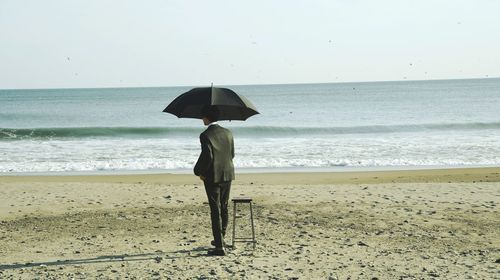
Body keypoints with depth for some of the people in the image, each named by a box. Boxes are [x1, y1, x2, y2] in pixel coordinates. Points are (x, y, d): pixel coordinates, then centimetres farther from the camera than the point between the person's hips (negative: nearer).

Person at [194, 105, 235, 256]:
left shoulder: (205, 135, -14)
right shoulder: (228, 132, 5)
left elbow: (207, 156, -23)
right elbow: (232, 153, 9)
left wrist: (199, 172, -9)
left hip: (212, 177, -6)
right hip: (228, 174, 6)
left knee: (215, 211, -2)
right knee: (224, 207, 19)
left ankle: (219, 247, -3)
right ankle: (220, 238, 34)